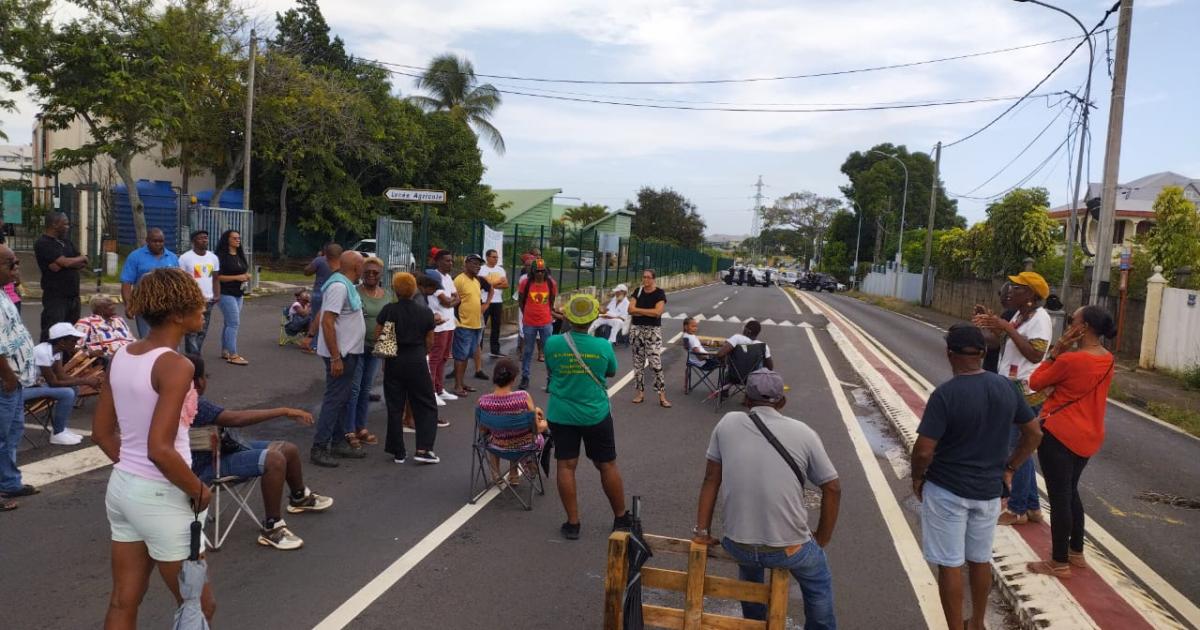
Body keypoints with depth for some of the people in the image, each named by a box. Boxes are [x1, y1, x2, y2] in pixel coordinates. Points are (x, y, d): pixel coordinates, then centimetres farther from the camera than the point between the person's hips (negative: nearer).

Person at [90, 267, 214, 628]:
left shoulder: (122, 356, 3)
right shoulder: (175, 365, -22)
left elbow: (102, 433, 10)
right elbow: (160, 450, -27)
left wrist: (131, 468, 16)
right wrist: (198, 490, -14)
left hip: (121, 487, 8)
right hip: (162, 497, -8)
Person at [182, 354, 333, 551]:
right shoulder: (193, 404, -29)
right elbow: (236, 419, -37)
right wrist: (283, 411, -36)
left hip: (226, 448, 11)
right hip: (210, 465, -11)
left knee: (289, 449, 10)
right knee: (274, 459, -33)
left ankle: (299, 497, 39)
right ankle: (271, 529, -24)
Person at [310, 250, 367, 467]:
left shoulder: (347, 285, 12)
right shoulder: (339, 287, -19)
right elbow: (327, 322, -24)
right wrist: (336, 358, -25)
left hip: (349, 352, 10)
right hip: (340, 353, -10)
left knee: (342, 399, 16)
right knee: (334, 399, -6)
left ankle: (338, 442, 25)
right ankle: (319, 448, 0)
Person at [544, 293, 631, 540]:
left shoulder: (552, 343, -11)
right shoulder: (603, 346, -12)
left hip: (561, 415, 0)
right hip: (596, 415, 0)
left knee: (566, 466, 8)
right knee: (607, 465, 12)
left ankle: (572, 523, 12)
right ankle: (621, 518, 25)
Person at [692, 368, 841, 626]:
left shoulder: (727, 424, -3)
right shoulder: (804, 433, -6)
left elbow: (711, 479, 1)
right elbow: (833, 490, -1)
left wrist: (702, 531, 8)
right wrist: (821, 540, 11)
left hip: (736, 546, 2)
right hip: (789, 550, -2)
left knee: (749, 563, 38)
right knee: (818, 583, 31)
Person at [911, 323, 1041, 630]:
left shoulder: (945, 394, -21)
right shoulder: (1006, 387, -3)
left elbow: (924, 450, -22)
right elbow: (1034, 434, 7)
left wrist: (917, 478, -4)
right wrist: (1008, 469, 15)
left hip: (946, 490, -6)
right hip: (989, 490, 6)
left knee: (950, 565, 7)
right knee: (980, 560, 21)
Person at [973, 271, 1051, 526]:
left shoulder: (1040, 318, -16)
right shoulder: (1020, 315, 12)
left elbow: (1036, 354, -28)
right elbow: (998, 341, 14)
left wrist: (1007, 328, -27)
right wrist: (991, 323, -1)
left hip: (1026, 392, -10)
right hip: (1011, 389, 10)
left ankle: (1017, 510, 10)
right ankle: (1032, 507, 28)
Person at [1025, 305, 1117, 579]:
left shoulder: (1070, 359, -23)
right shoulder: (1107, 359, 4)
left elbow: (1036, 382, -10)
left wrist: (1056, 351, -9)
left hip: (1059, 434, -8)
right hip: (1089, 436, 8)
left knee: (1058, 497, 1)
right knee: (1070, 491, 23)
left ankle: (1059, 563, 11)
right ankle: (1076, 552, 33)